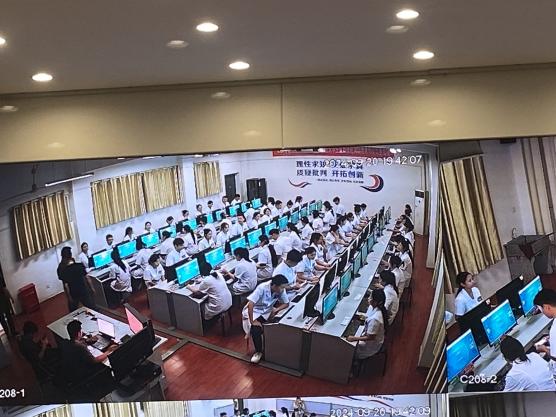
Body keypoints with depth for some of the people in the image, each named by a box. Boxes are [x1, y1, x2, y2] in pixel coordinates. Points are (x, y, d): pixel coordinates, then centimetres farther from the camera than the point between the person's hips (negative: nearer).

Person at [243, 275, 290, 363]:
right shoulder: (262, 288, -31)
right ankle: (258, 351, -7)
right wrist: (252, 321, -31)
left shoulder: (281, 290, -15)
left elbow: (286, 303, -3)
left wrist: (276, 310, -20)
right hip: (254, 311, -5)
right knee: (255, 329, -28)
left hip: (267, 311, 5)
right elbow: (250, 304, -34)